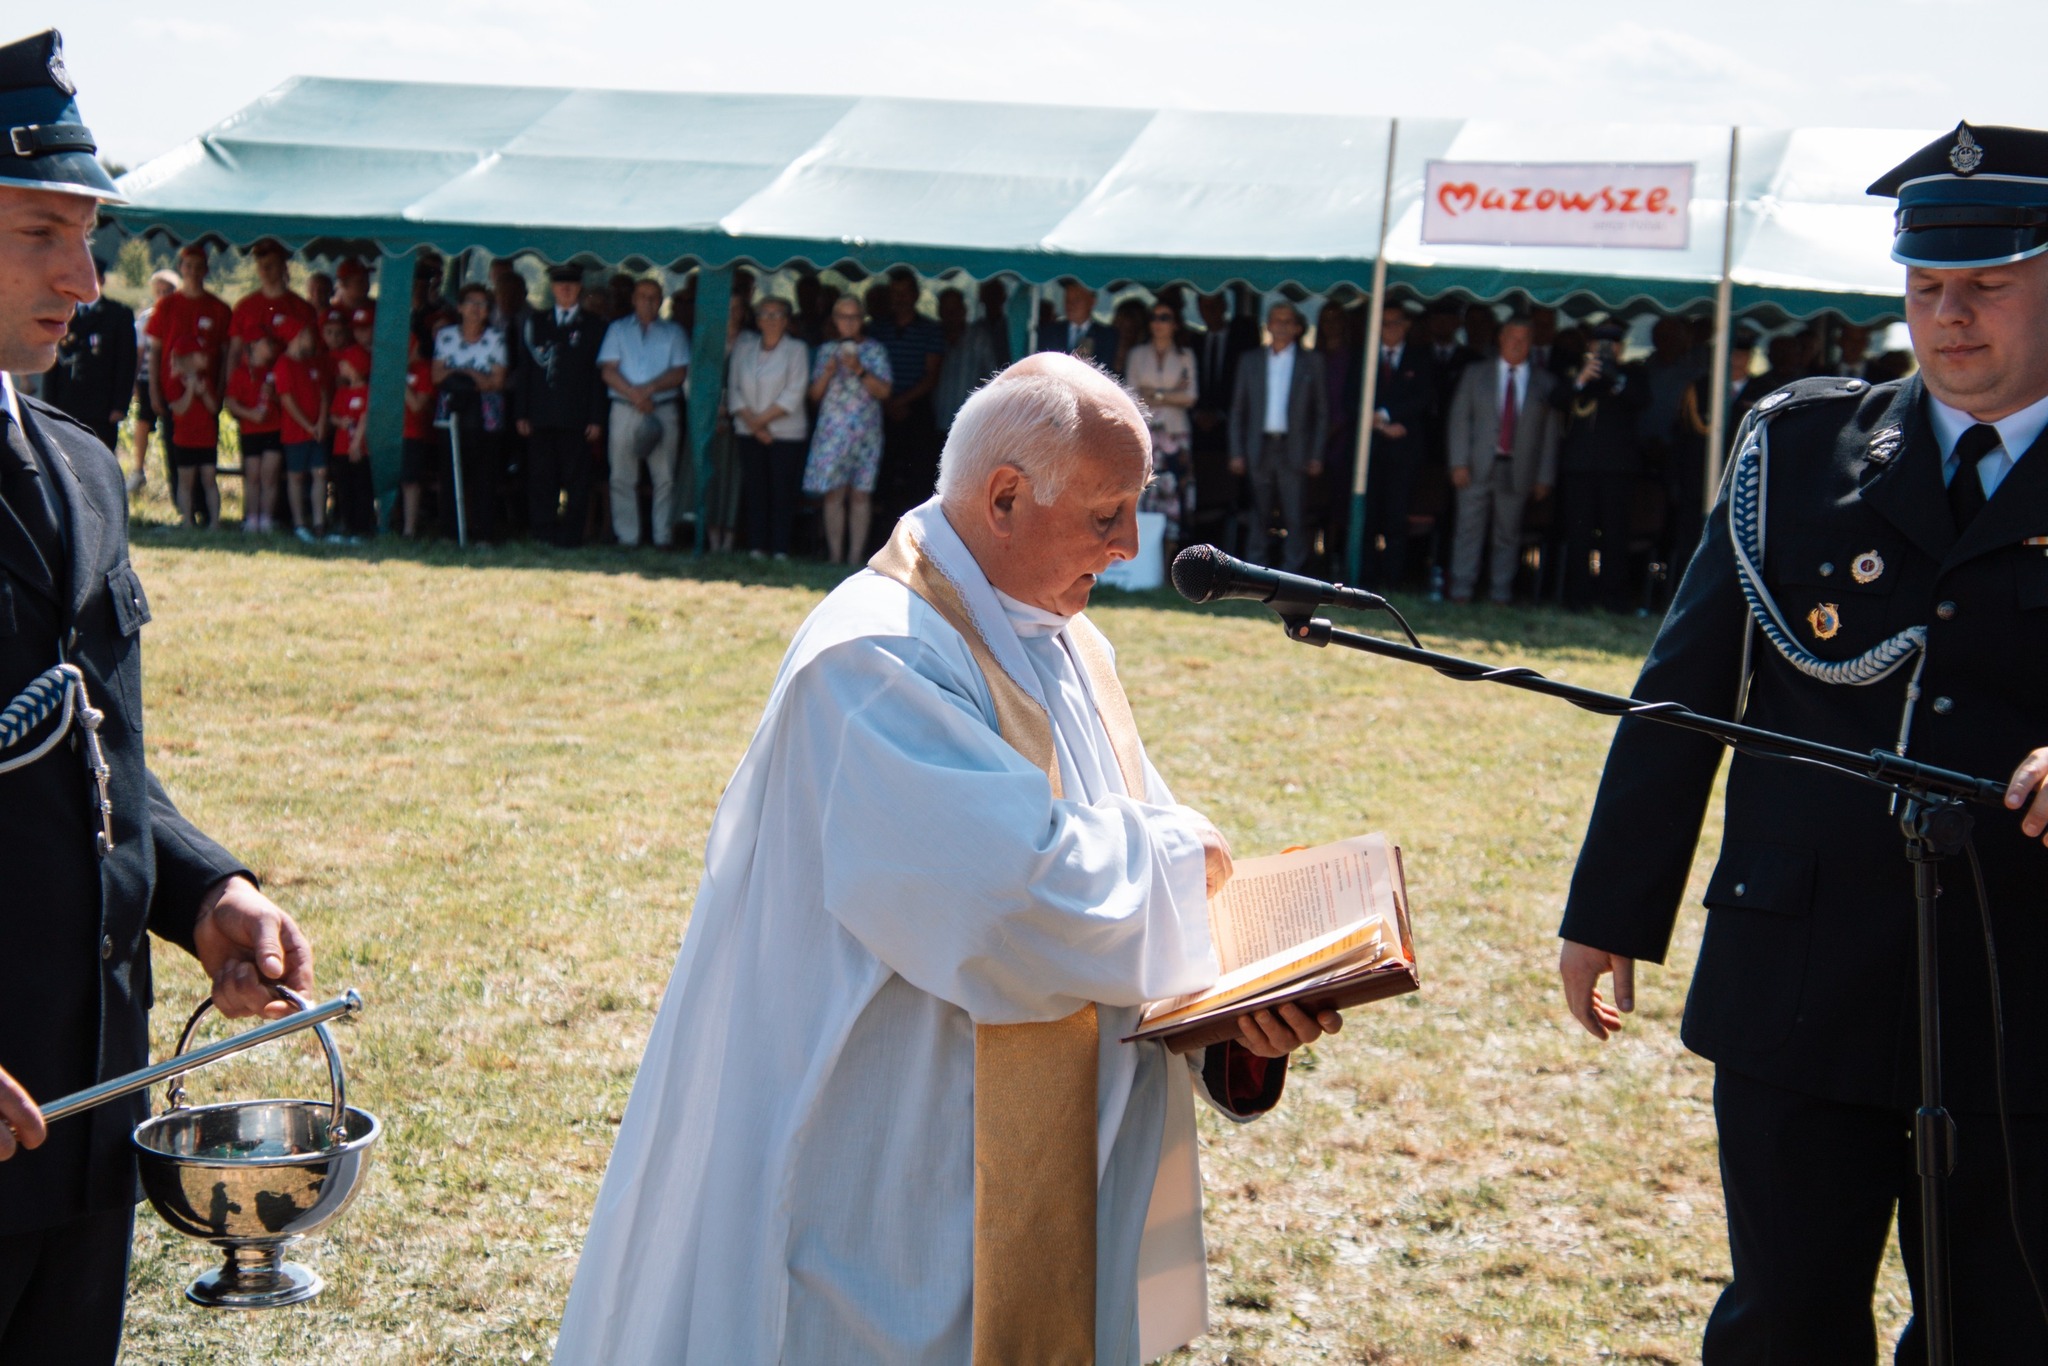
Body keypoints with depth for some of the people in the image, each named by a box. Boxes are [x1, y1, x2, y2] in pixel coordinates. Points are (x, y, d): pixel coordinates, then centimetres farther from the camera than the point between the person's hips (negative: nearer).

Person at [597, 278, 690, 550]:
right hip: (625, 410, 0)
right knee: (622, 477, -2)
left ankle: (663, 537, -2)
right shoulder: (618, 330, 13)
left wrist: (649, 389, -12)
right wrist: (633, 394, -12)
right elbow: (608, 370, 2)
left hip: (663, 410, 0)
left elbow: (679, 373, 2)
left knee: (664, 477, -4)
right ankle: (627, 537, 2)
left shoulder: (673, 333, 13)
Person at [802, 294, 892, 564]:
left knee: (860, 495, -3)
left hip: (865, 430, -1)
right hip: (832, 430, 1)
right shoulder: (827, 350, 13)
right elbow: (815, 395, 11)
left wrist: (860, 370, -14)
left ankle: (855, 557, -1)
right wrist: (828, 372, -6)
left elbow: (884, 391, -3)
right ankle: (835, 556, 1)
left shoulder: (874, 350, 6)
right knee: (833, 494, -4)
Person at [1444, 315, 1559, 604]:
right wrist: (1459, 463, -5)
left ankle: (1501, 592, 8)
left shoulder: (1545, 382, 10)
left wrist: (1544, 477, 1)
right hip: (1477, 468, 0)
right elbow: (1459, 418, 5)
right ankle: (1461, 589, 1)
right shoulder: (1475, 373, 10)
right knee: (1470, 528, -3)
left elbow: (1550, 432, 8)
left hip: (1518, 471, 0)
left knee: (1508, 534, 3)